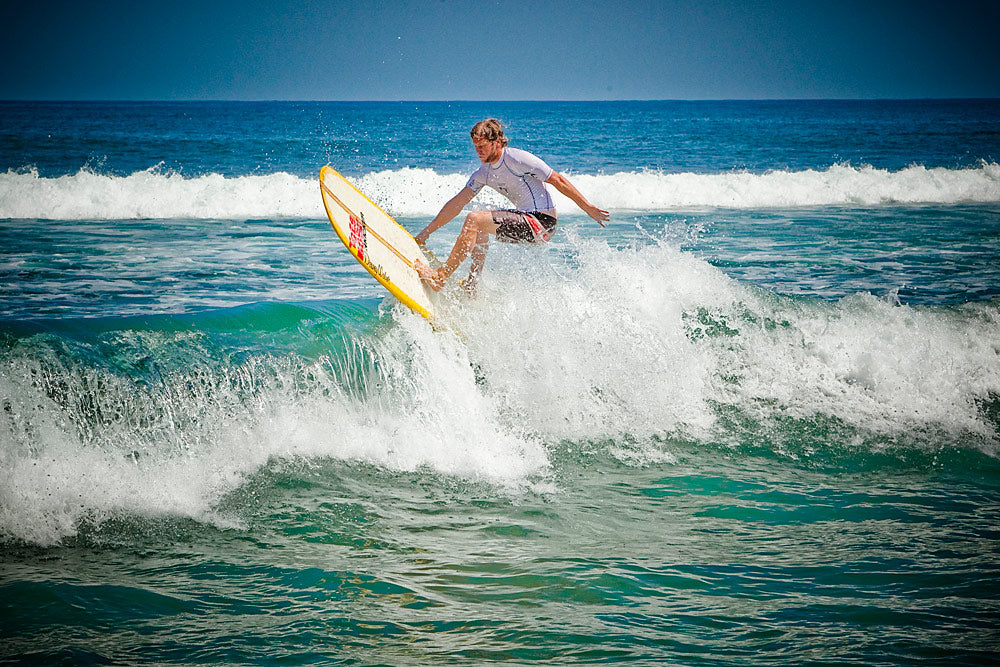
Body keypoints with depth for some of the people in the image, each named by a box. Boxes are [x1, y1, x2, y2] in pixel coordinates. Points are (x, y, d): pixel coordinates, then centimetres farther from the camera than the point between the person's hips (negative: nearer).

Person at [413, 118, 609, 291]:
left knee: (474, 220, -18)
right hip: (525, 220, 9)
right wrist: (425, 233, 11)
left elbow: (558, 180, -9)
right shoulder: (483, 173, 11)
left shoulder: (517, 159, -13)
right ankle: (471, 287, 16)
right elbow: (457, 204, 13)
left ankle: (440, 277, -15)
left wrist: (589, 208, -7)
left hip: (542, 224, -9)